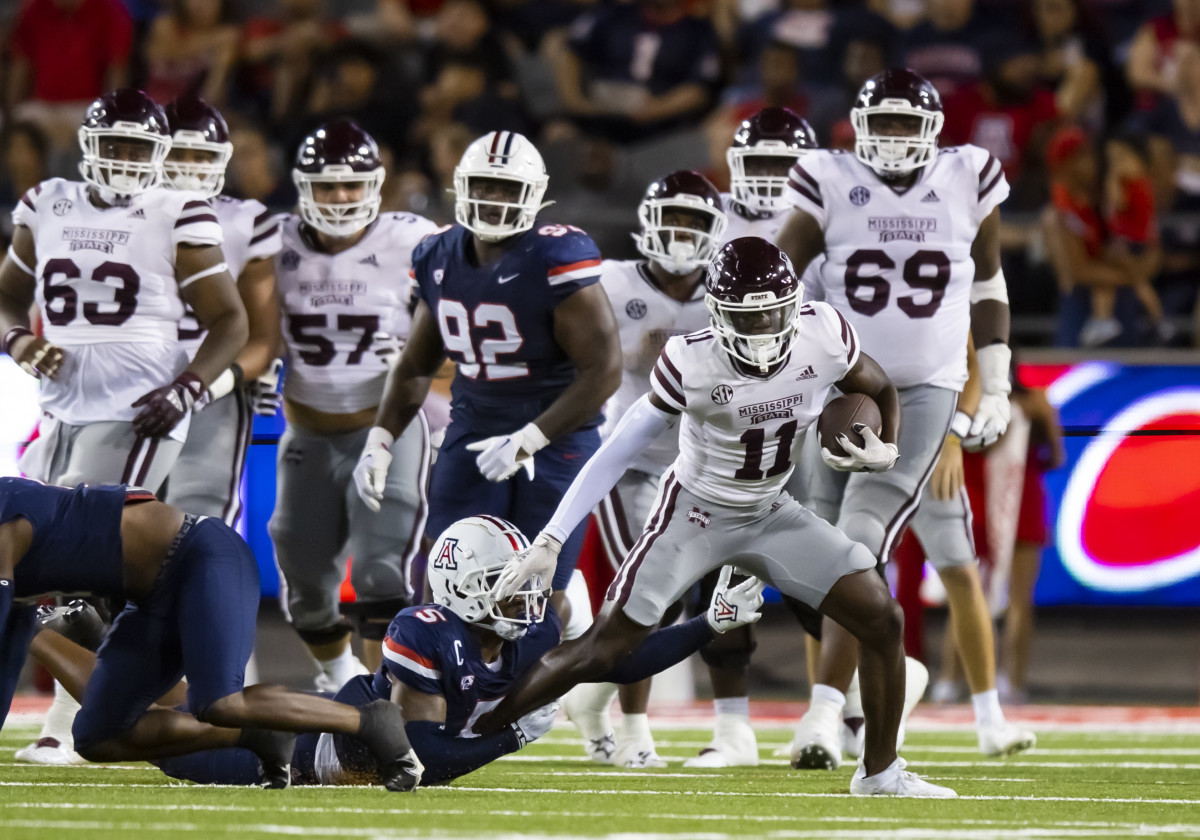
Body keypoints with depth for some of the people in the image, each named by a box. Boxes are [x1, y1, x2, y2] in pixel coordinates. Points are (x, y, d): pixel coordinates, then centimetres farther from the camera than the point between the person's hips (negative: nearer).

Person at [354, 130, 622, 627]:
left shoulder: (555, 261, -19)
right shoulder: (440, 260, 2)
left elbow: (604, 370, -21)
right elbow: (416, 366, 17)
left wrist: (528, 440, -25)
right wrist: (379, 441, 5)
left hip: (555, 436, -5)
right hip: (474, 432, 5)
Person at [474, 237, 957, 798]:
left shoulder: (823, 337, -18)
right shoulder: (693, 366, -26)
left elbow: (879, 391, 4)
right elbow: (617, 453, -19)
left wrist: (884, 450, -18)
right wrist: (550, 541, -22)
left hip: (771, 515, 4)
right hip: (695, 514, -4)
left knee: (882, 620, -6)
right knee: (604, 648, -10)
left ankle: (880, 772, 11)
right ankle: (468, 735, 1)